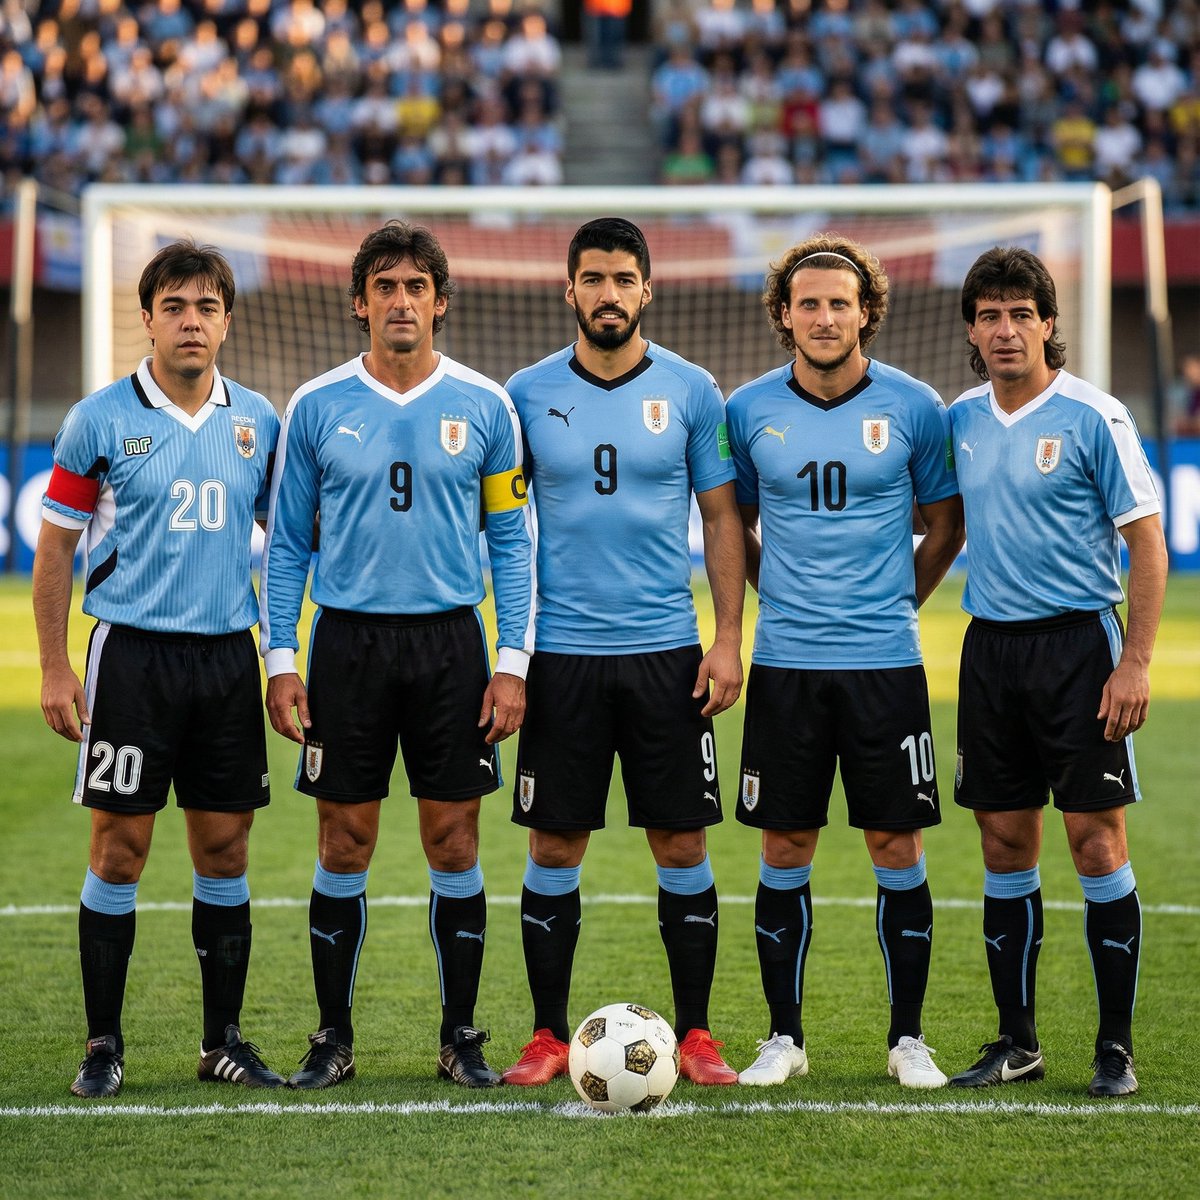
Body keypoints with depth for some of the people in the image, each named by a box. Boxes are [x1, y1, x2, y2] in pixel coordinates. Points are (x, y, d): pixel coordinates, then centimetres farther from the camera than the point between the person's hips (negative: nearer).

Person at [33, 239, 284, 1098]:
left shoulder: (257, 420, 7)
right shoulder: (101, 420, -3)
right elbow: (55, 547, 1)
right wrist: (56, 667, -4)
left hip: (228, 653, 3)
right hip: (133, 650, -3)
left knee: (225, 846, 6)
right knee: (121, 847, -2)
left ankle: (225, 1040, 15)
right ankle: (104, 1044, 6)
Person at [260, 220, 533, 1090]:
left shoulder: (484, 406, 2)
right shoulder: (317, 407, 2)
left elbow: (512, 541, 5)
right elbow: (287, 544, 6)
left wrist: (512, 661, -3)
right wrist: (280, 661, -1)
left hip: (450, 642, 0)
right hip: (349, 642, 0)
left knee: (455, 845, 2)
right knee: (344, 848, 3)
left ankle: (462, 1037, 11)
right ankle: (334, 1038, 12)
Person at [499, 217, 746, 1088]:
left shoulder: (691, 392, 2)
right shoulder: (528, 394, 3)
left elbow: (723, 518, 5)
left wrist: (729, 639, -3)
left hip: (666, 652, 0)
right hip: (561, 653, 0)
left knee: (682, 844, 2)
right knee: (554, 847, 3)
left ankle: (696, 1034, 11)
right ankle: (549, 1037, 12)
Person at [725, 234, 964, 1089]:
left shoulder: (913, 407, -1)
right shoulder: (749, 410, 2)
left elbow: (946, 524, 11)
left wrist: (895, 600, 7)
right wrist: (783, 595, 11)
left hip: (885, 662, -1)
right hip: (785, 664, 1)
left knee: (897, 846, 2)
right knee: (784, 849, 4)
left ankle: (909, 1038, 11)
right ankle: (784, 1036, 13)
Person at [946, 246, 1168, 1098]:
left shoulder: (1093, 418, -8)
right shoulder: (960, 420, 8)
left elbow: (1147, 542, -8)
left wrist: (1136, 662, -14)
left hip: (1076, 643, -5)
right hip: (990, 644, 5)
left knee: (1096, 839, -4)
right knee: (1006, 846, 7)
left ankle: (1117, 1048, 4)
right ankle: (1017, 1044, 15)